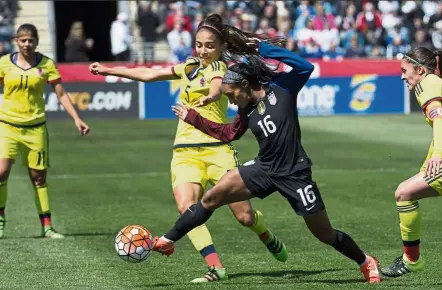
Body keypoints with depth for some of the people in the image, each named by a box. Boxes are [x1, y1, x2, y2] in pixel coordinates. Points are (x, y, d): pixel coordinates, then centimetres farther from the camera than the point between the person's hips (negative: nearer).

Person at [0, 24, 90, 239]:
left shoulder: (46, 64, -1)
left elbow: (61, 94, 1)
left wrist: (76, 119, -7)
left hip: (35, 127, 1)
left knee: (39, 177, 5)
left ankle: (46, 226, 13)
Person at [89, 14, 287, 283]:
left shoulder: (219, 67, -3)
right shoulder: (190, 67, 16)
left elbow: (217, 88, -27)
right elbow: (149, 74, 25)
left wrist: (209, 97, -51)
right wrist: (108, 70, 27)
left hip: (217, 148, -5)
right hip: (186, 152, 5)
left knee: (244, 215, -4)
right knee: (186, 207, -21)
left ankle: (272, 241, 30)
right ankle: (216, 268, -21)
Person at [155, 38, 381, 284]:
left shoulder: (281, 89, -11)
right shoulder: (247, 109, 6)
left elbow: (305, 67, -25)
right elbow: (229, 134, 22)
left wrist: (263, 48, -23)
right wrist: (192, 117, 21)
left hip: (294, 175, -5)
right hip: (264, 169, 5)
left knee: (325, 235, 4)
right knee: (211, 198, -5)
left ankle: (366, 262, 28)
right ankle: (167, 241, 5)